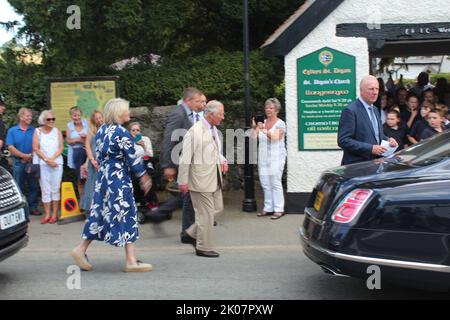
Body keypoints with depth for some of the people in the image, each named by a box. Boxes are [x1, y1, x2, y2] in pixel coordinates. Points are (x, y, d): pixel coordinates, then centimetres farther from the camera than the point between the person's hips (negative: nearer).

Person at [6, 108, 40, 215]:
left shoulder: (34, 130, 4)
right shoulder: (12, 131, 3)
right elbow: (10, 148, -4)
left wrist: (32, 156, -14)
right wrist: (24, 156, -12)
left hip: (32, 162, 1)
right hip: (18, 163, -1)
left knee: (33, 186, 5)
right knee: (19, 187, 5)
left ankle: (33, 207, 13)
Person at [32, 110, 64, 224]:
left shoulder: (57, 131, 8)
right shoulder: (37, 131, 6)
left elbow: (61, 148, 2)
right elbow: (36, 148, 0)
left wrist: (52, 159, -11)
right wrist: (47, 160, -10)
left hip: (56, 162, 0)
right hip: (42, 164, 0)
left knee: (55, 189, 1)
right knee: (45, 190, -1)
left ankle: (54, 214, 5)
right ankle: (47, 214, 4)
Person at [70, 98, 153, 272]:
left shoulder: (101, 130, 9)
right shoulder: (122, 133, -15)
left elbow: (99, 156, 14)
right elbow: (132, 159, -14)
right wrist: (143, 176, -4)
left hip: (103, 177, 8)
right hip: (119, 179, -8)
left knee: (101, 214, 14)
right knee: (126, 215, -2)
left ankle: (81, 249, 15)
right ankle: (131, 261, 3)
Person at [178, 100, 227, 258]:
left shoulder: (214, 129, 10)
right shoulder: (195, 131, -16)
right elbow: (185, 157, -16)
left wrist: (222, 160, 5)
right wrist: (183, 181, -14)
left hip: (214, 178, 9)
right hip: (201, 178, -9)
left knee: (217, 208, 13)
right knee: (206, 213, -1)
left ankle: (193, 233, 28)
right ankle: (203, 247, 13)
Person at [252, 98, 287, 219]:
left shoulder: (280, 124, -4)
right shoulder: (262, 122, 11)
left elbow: (275, 137, -22)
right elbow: (254, 136, 1)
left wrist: (264, 130, -34)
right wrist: (254, 127, -16)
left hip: (276, 157, -5)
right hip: (263, 158, 6)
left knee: (275, 183, -5)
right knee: (265, 183, 8)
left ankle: (279, 209, 2)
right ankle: (268, 208, 17)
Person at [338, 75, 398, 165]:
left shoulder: (375, 110, 16)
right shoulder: (350, 110, -12)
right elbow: (343, 141, -19)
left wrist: (388, 140, 2)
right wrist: (371, 148, -22)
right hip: (357, 165, -8)